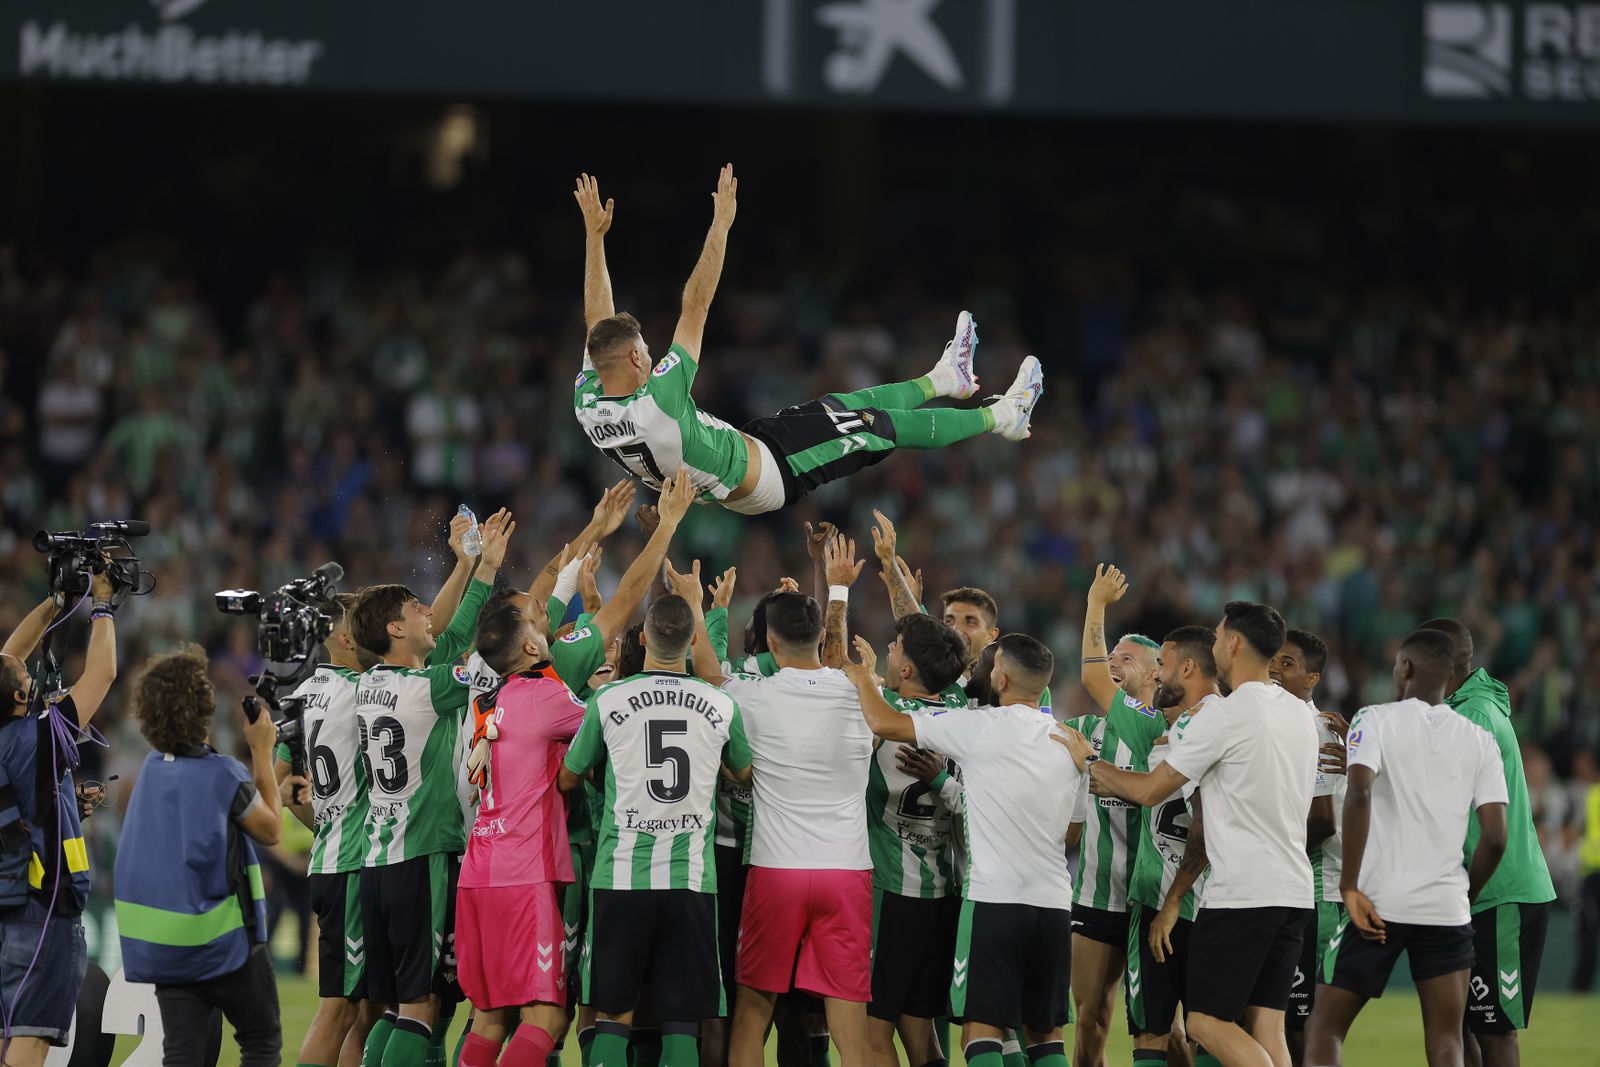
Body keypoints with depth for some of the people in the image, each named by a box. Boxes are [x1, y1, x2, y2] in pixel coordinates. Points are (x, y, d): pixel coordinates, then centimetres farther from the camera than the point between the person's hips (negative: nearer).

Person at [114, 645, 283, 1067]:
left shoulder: (152, 768, 4)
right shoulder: (221, 774, -16)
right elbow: (271, 830, -1)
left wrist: (254, 756, 17)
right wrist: (263, 752, 0)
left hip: (160, 946, 5)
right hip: (221, 940, -5)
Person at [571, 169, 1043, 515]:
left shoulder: (587, 405, -18)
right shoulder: (657, 406, -40)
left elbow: (596, 318, -5)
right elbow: (696, 307, -37)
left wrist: (594, 234, -3)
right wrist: (720, 225, -34)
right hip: (769, 476, -8)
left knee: (838, 406, 24)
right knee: (880, 425, 8)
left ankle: (941, 380, 47)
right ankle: (1000, 416, 28)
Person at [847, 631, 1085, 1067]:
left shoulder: (978, 726, -8)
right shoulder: (1070, 742, 9)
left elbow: (883, 722, -5)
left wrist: (863, 675, 16)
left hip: (993, 900, -5)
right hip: (1054, 901, 5)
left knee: (982, 1031, -5)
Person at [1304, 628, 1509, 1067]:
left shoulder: (1375, 720, -1)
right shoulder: (1479, 740, 9)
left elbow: (1359, 793, -18)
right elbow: (1495, 837, 2)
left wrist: (1350, 887, -14)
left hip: (1378, 904, -3)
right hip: (1447, 907, 3)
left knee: (1324, 1029, 7)